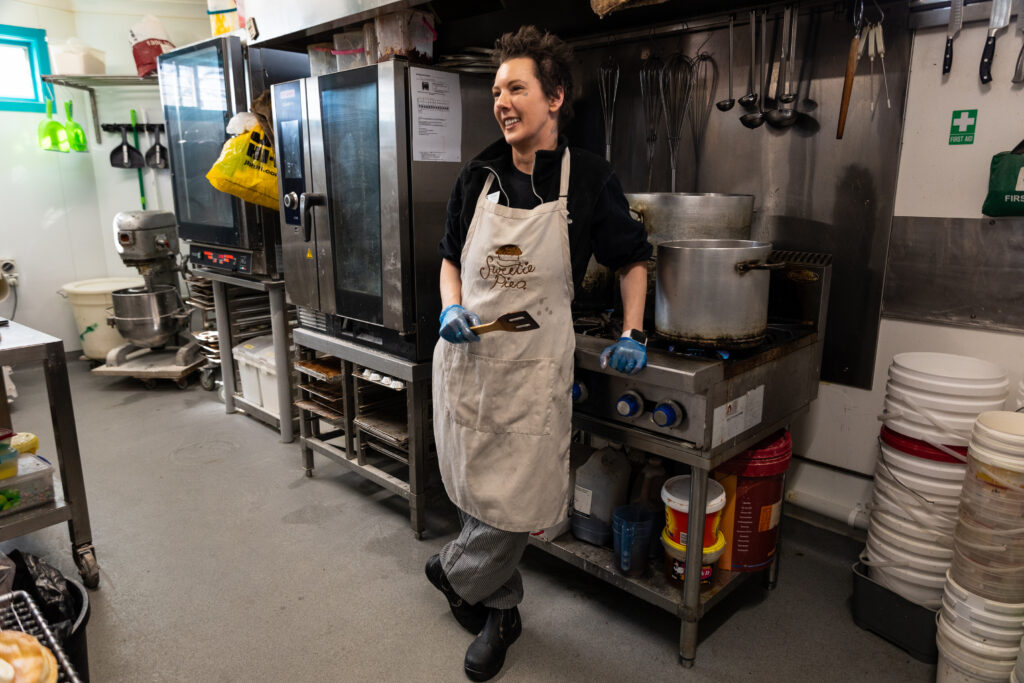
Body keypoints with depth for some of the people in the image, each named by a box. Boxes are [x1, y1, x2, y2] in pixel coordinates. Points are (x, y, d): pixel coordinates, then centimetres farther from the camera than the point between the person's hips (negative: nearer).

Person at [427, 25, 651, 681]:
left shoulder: (589, 178, -3)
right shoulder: (479, 177, 6)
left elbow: (633, 258, 8)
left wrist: (632, 336, -1)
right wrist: (451, 310, -4)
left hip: (535, 362, -3)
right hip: (467, 354, 3)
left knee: (517, 504, -1)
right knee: (476, 492, 11)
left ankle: (454, 572, 32)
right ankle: (500, 614, 35)